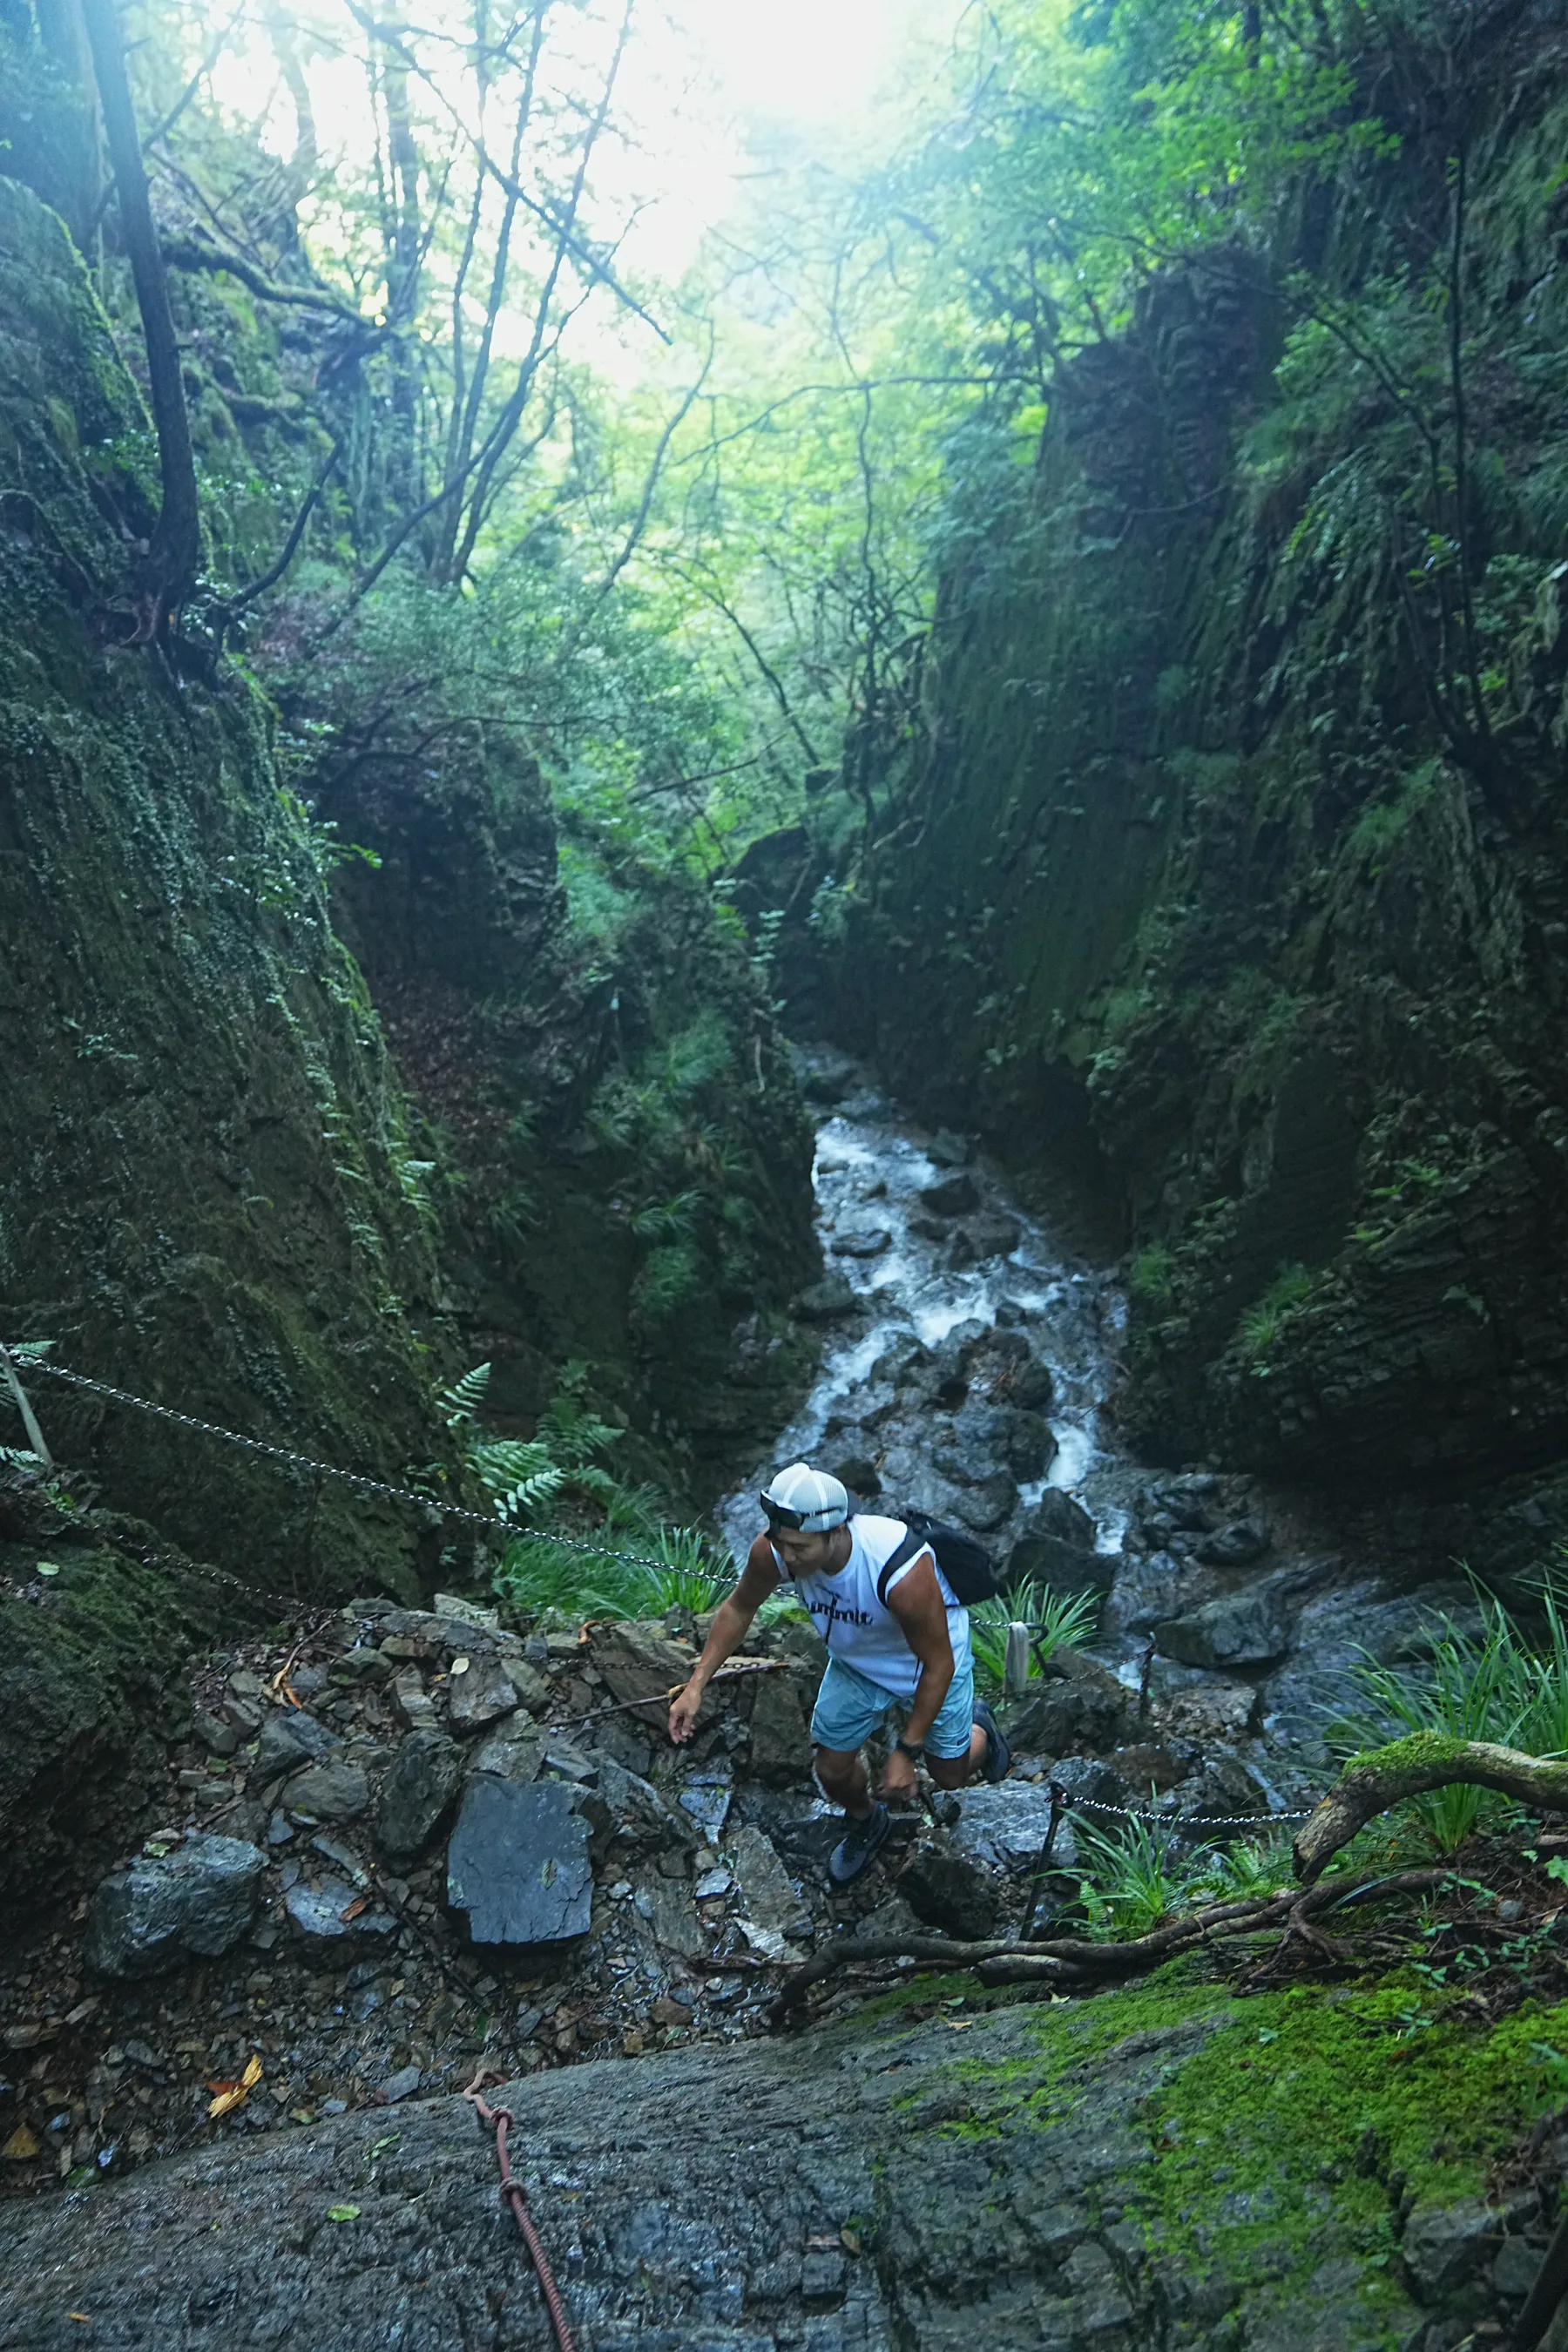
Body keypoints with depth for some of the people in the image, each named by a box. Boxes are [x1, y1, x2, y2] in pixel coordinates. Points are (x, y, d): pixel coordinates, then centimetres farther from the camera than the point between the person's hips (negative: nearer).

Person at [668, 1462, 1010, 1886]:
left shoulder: (903, 1575, -46)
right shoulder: (772, 1552, -32)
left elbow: (939, 1665, -29)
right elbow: (739, 1608, -8)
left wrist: (906, 1752, -22)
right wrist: (696, 1684, -14)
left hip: (927, 1659, -3)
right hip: (855, 1661, 4)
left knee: (949, 1774, 14)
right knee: (832, 1770, 10)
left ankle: (977, 1725, 49)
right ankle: (866, 1824, 45)